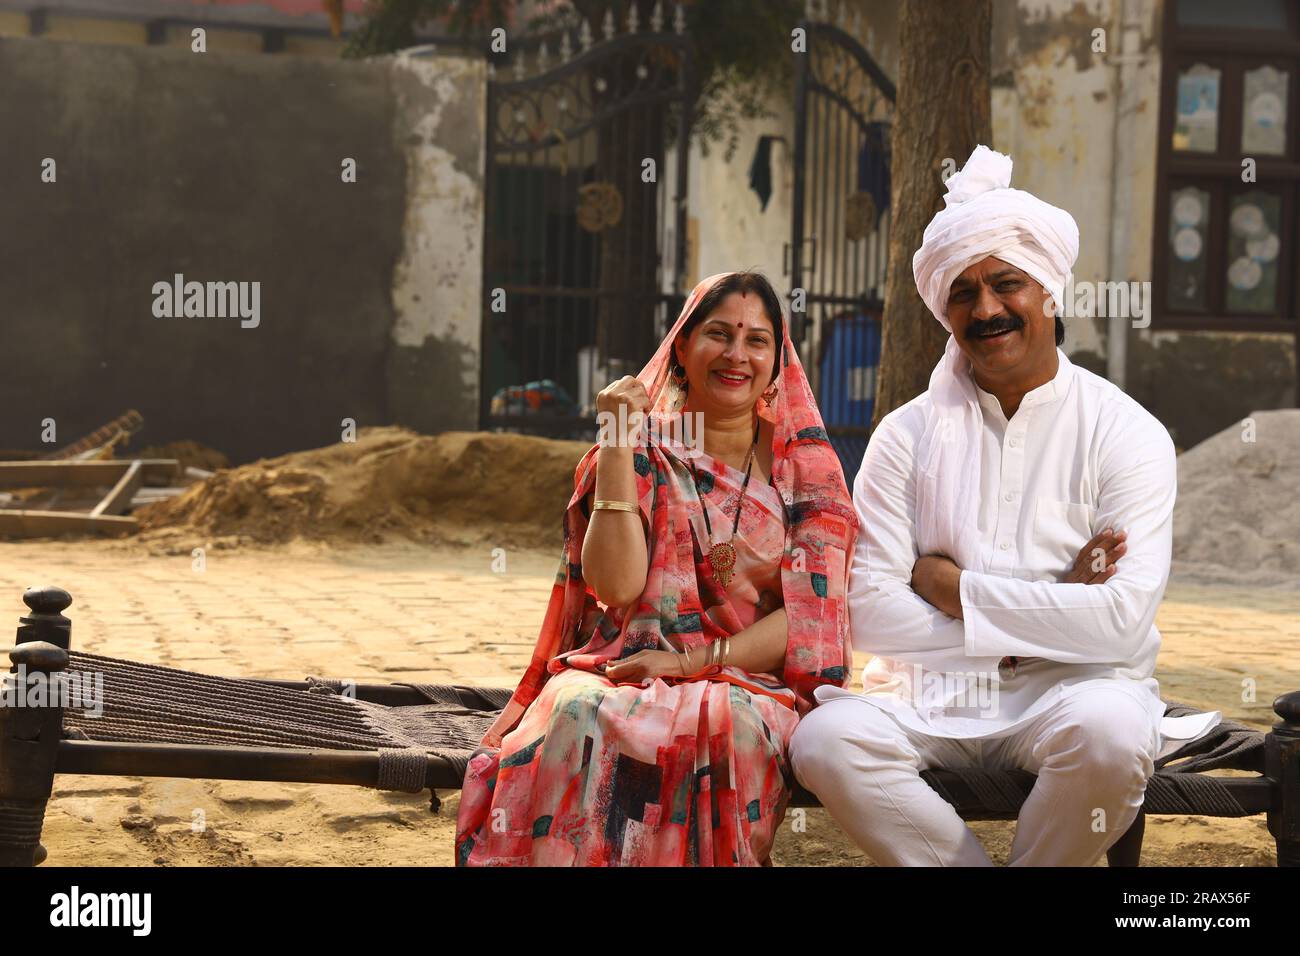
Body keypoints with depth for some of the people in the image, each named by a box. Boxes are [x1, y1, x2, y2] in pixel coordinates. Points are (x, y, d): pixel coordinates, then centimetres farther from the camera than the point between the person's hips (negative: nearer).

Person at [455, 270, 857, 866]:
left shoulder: (805, 464, 9)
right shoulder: (643, 453, 9)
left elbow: (812, 612, -1)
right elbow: (616, 583, -7)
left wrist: (692, 662, -12)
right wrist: (619, 442, -9)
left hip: (748, 681, 0)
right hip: (618, 675, 0)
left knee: (727, 724, -37)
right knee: (585, 717, -36)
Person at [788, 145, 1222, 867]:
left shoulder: (1126, 434, 0)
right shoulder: (907, 437, 6)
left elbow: (1121, 620, -12)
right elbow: (869, 615, -4)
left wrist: (953, 587, -8)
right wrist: (1049, 610, -8)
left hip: (1070, 691, -1)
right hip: (932, 697, 1)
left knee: (1110, 729, -35)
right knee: (826, 741, -28)